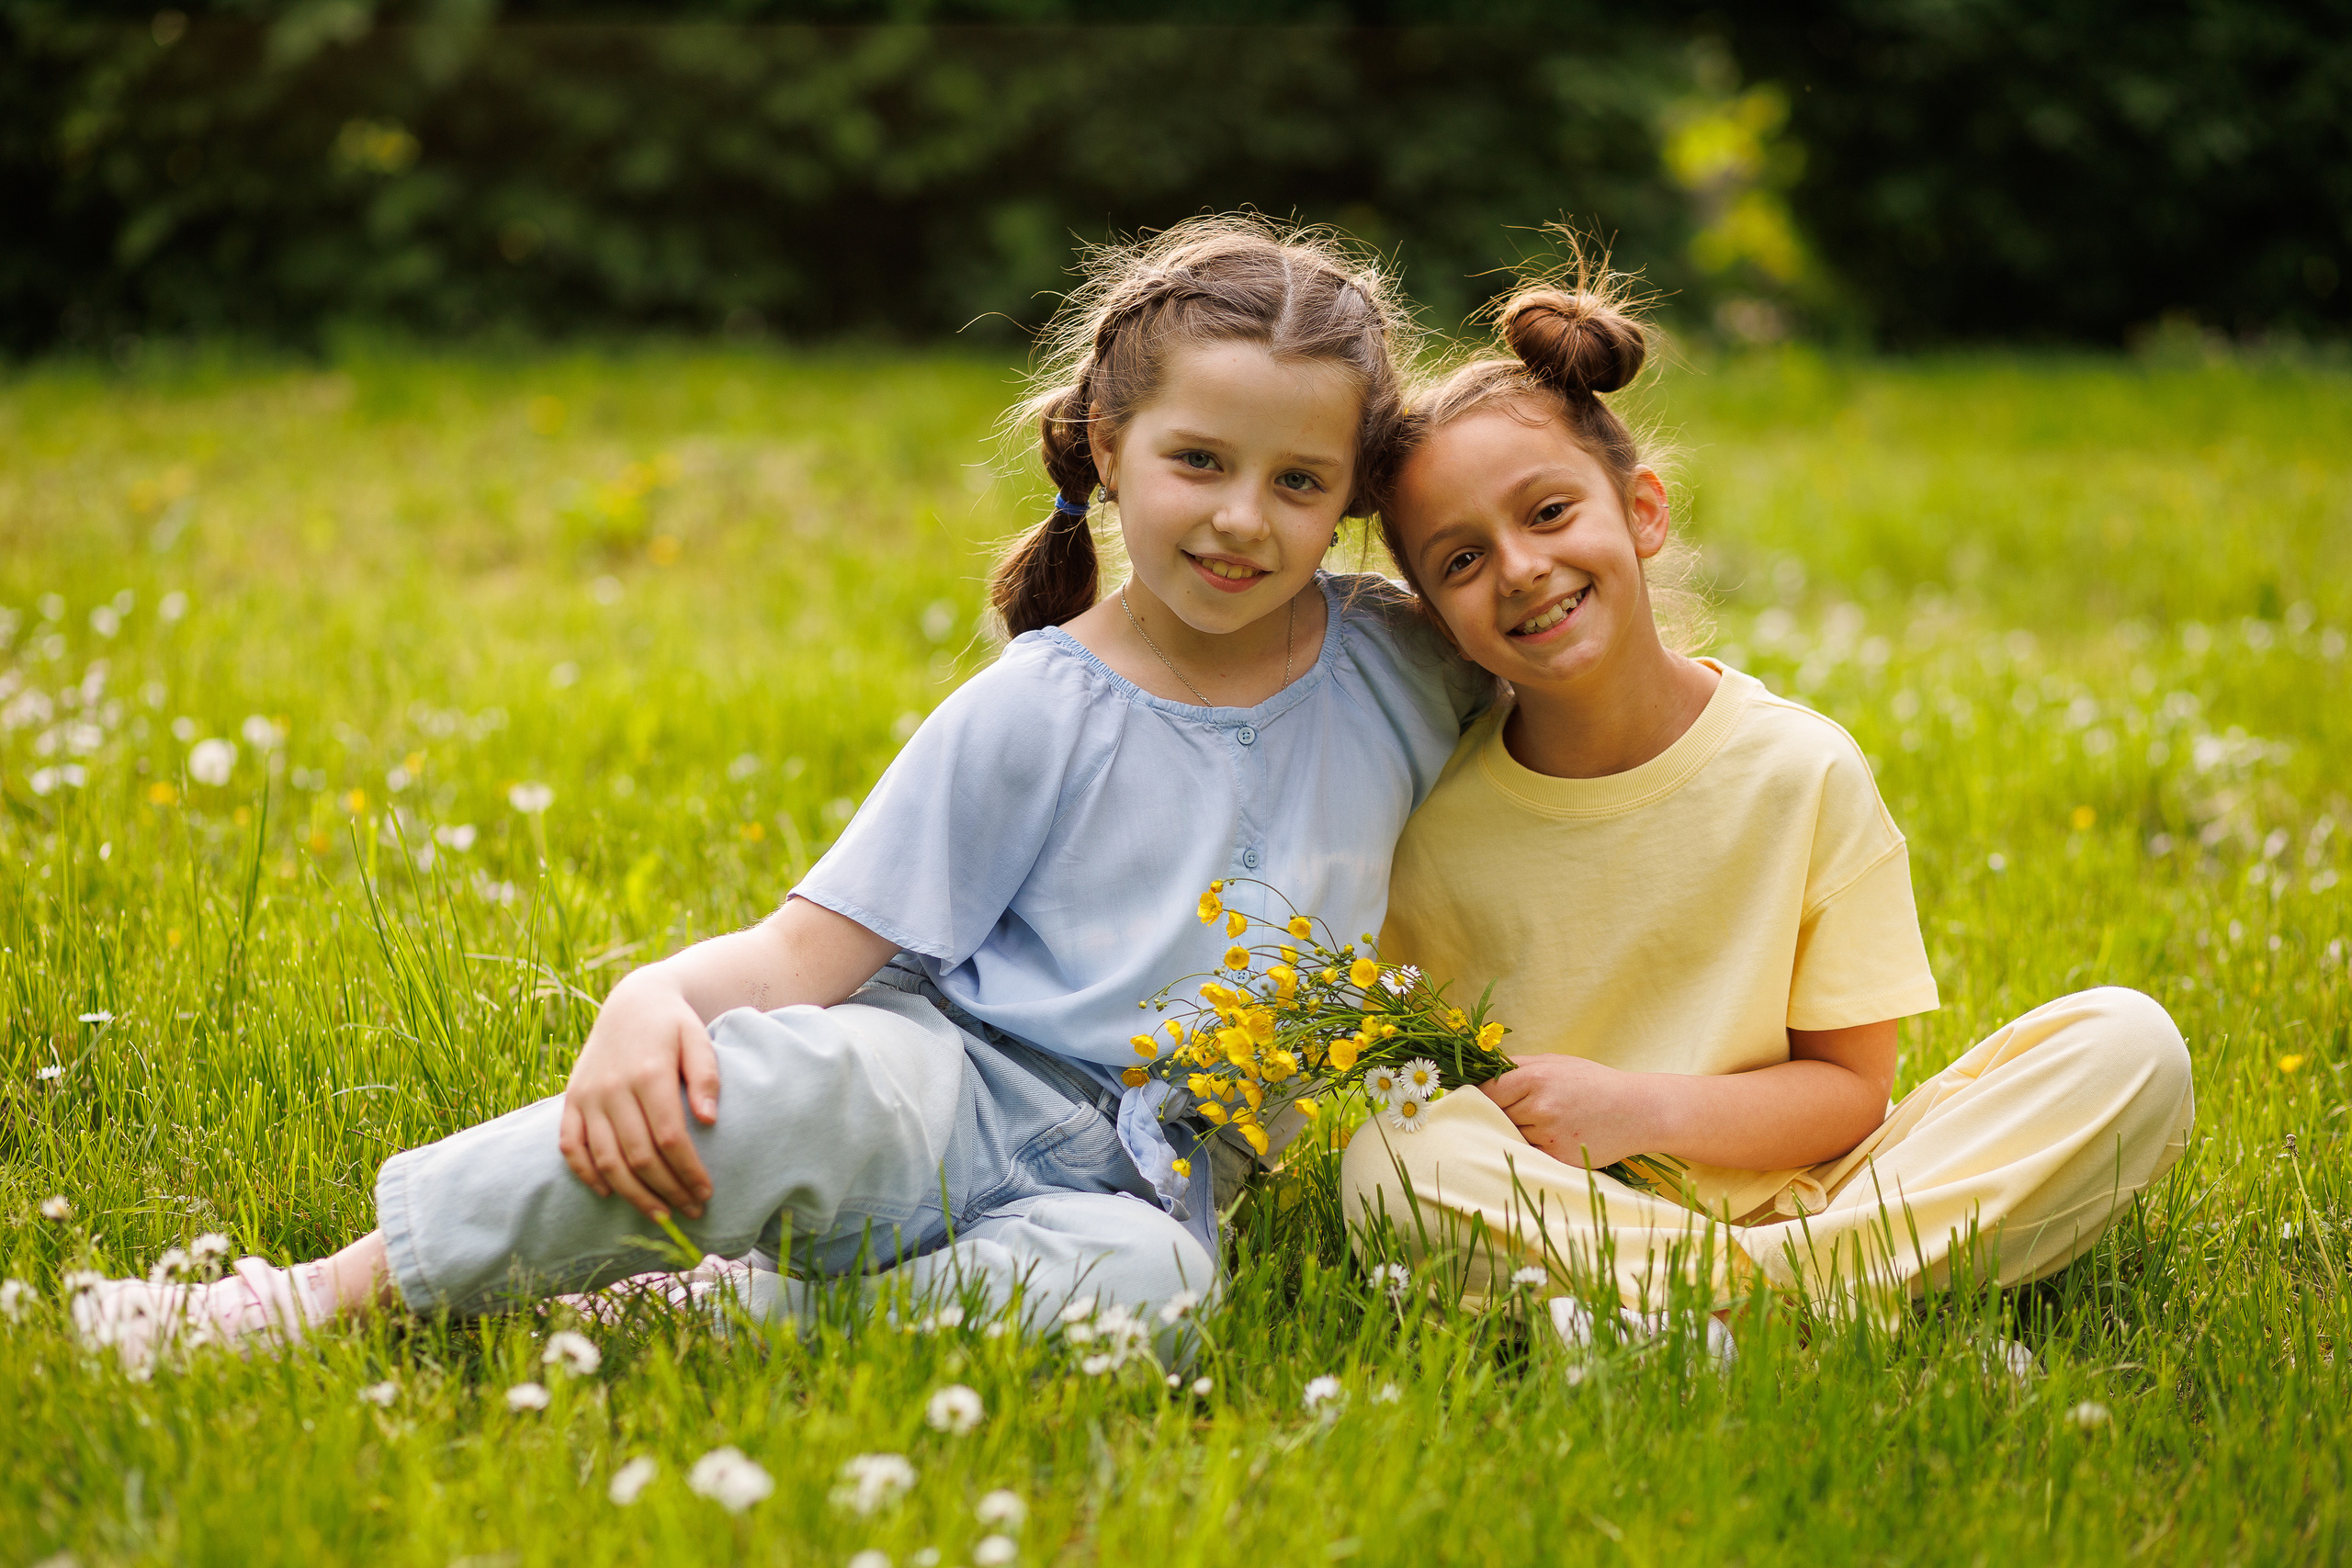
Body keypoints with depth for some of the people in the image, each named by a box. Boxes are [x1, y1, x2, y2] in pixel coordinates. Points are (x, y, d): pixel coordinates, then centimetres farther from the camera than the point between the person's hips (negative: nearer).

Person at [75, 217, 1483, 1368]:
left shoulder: (1397, 668, 6)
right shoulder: (1031, 718, -4)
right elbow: (813, 949, -8)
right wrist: (655, 997, -28)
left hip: (1131, 1184, 2)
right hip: (944, 1088, -2)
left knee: (1142, 1276, -38)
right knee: (797, 1082, -40)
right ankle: (335, 1293, -28)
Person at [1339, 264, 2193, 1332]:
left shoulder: (1803, 771, -4)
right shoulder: (1434, 822, -4)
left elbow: (1851, 1090, -2)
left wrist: (1641, 1107, -18)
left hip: (1785, 1187, 1)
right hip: (1552, 1218, -1)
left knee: (2131, 1046, -18)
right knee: (1390, 1165, -35)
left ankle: (1769, 1279, -29)